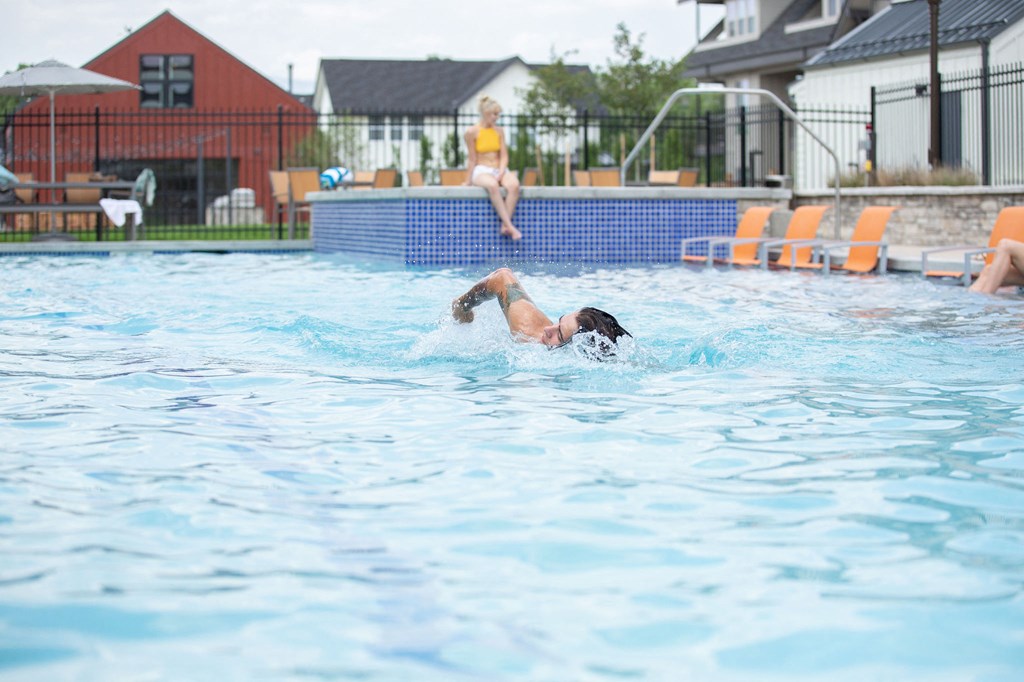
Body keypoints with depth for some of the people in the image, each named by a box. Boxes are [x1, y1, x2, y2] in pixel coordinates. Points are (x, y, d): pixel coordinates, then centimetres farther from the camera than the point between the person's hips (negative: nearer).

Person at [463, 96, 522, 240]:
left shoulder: (499, 131, 13)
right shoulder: (472, 132, 1)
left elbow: (504, 156, 7)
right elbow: (473, 159, 2)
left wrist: (501, 174, -9)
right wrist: (468, 181, 0)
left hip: (500, 170, 4)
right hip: (481, 170, -4)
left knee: (514, 185, -33)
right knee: (492, 185, -40)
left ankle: (505, 226, -36)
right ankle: (510, 225, -45)